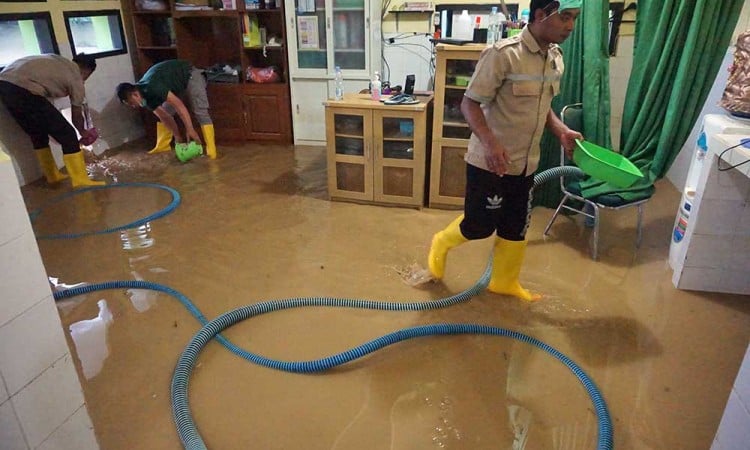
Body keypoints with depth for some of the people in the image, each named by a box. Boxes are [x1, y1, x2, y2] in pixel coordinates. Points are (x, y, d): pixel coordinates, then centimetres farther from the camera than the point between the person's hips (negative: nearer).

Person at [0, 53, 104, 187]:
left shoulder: (60, 62, 27)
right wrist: (83, 133, 39)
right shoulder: (77, 79, 9)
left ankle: (53, 175, 35)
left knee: (38, 134, 23)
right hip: (24, 90, -9)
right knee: (68, 135, 0)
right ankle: (81, 182, 3)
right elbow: (77, 117, 19)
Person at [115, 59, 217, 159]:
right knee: (164, 112, 6)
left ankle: (211, 151, -27)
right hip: (177, 83, 9)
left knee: (200, 112, -21)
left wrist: (190, 129, -37)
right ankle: (162, 147, 15)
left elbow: (179, 105, -37)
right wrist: (178, 136, -13)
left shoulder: (152, 88, -34)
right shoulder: (146, 97, -8)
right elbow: (164, 116, -6)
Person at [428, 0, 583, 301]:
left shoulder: (555, 57, 6)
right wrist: (489, 142, -34)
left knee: (516, 227, 15)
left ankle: (504, 283, 35)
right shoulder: (503, 54, -19)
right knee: (480, 225, 4)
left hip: (525, 163, 8)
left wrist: (561, 131, 2)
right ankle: (442, 243, 35)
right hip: (489, 161, -7)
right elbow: (470, 104, -19)